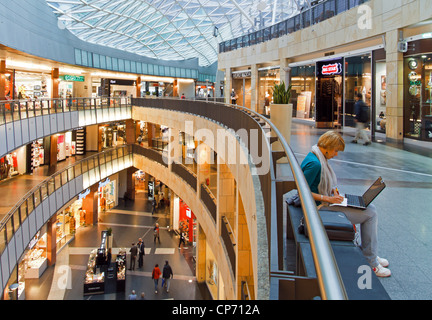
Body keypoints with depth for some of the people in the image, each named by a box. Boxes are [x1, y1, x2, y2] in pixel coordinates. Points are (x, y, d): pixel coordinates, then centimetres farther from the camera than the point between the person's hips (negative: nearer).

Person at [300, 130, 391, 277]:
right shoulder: (314, 163, -23)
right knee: (370, 213, -10)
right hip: (320, 207, -11)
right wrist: (328, 198, -22)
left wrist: (332, 191, 4)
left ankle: (371, 256, 17)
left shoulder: (319, 159, 9)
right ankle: (371, 262, 2)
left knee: (371, 208, 10)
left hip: (325, 202, 11)